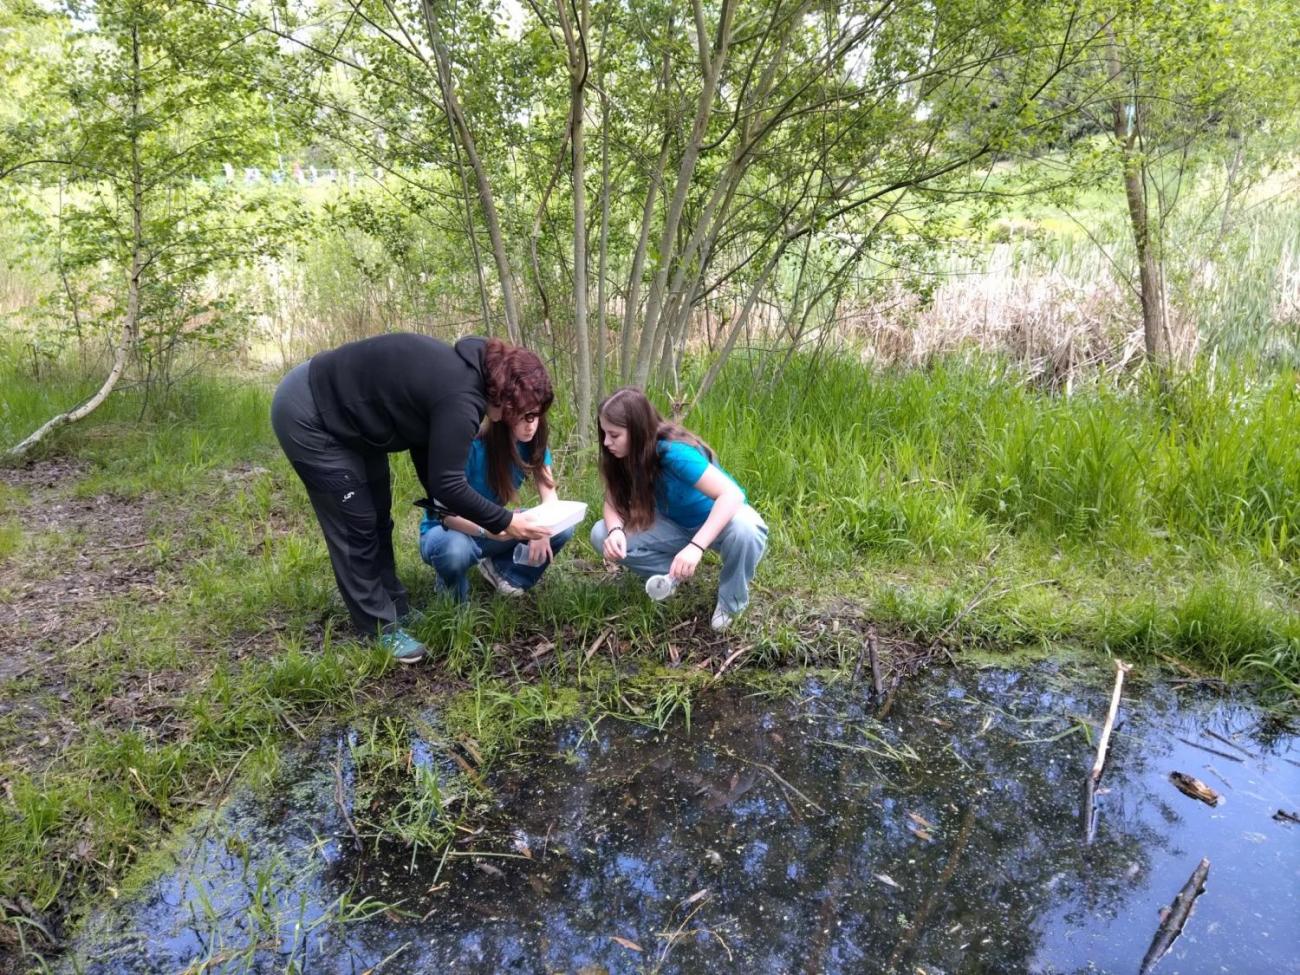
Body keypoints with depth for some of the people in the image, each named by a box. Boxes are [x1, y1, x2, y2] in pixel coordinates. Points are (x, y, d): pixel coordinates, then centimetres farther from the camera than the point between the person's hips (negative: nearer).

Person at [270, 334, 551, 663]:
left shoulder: (461, 374, 2)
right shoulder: (460, 399, -28)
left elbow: (424, 448, 13)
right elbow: (447, 484, -25)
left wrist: (448, 511, 16)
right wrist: (503, 521, -14)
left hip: (342, 407, 11)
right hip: (307, 416, -10)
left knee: (377, 518, 17)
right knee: (357, 526, -3)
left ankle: (397, 612, 29)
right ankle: (381, 629, 10)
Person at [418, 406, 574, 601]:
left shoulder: (533, 444, -10)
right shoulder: (472, 446, -27)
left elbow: (549, 495, -16)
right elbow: (447, 512, -29)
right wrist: (486, 530, -47)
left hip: (494, 529, 5)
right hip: (446, 529, -5)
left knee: (562, 528, -17)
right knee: (455, 550, -42)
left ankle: (500, 570, 3)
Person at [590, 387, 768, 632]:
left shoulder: (675, 452, -35)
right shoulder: (624, 455, -16)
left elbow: (732, 494, -42)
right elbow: (613, 502, -10)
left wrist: (696, 546, -53)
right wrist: (615, 531, -34)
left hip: (721, 519, -5)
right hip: (677, 525, 5)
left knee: (744, 531, -41)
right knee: (601, 535, -15)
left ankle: (731, 602, -11)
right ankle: (675, 575, 4)